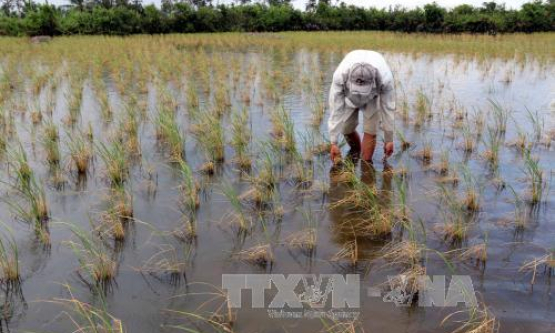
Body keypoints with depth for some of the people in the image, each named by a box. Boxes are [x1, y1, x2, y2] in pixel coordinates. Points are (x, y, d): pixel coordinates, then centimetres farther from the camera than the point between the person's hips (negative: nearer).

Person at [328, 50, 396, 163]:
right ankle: (355, 149, 31)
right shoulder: (339, 76, -41)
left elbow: (388, 108, -25)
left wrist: (389, 140, -16)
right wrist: (334, 143, -28)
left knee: (370, 131, -14)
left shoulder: (385, 78, -41)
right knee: (346, 128, -2)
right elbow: (335, 109, -32)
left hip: (373, 96, -1)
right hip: (349, 95, 1)